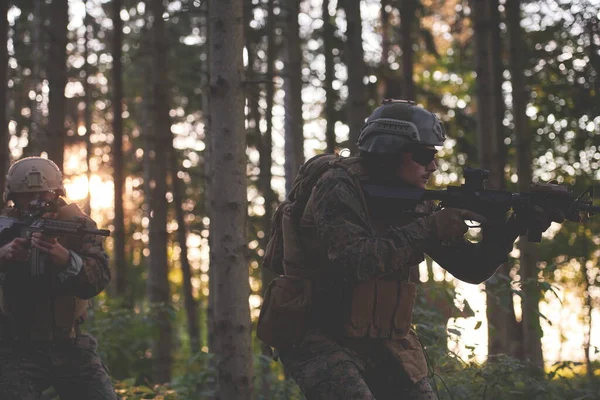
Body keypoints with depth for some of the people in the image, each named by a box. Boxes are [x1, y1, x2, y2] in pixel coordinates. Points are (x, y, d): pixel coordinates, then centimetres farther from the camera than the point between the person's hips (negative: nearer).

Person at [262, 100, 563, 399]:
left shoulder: (414, 205, 5)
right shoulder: (338, 188, -15)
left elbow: (471, 267, 6)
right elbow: (355, 262, -30)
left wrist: (512, 227, -10)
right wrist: (426, 230, -25)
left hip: (378, 342, 7)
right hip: (317, 340, -7)